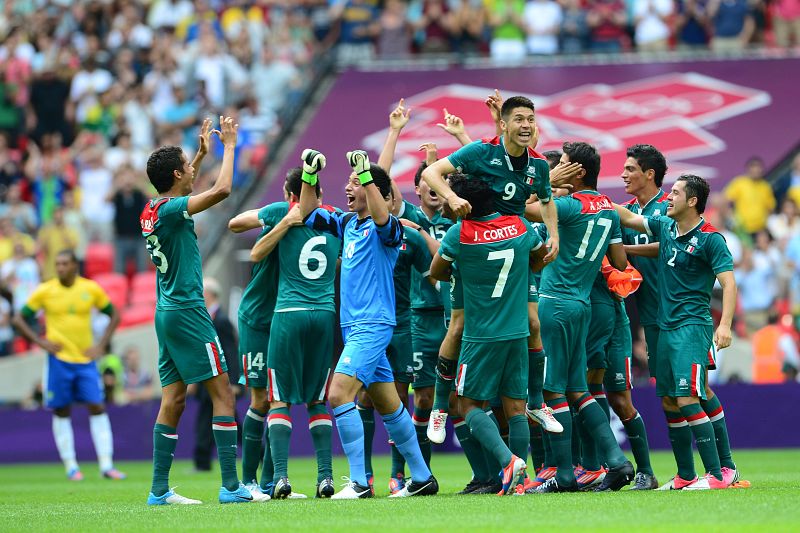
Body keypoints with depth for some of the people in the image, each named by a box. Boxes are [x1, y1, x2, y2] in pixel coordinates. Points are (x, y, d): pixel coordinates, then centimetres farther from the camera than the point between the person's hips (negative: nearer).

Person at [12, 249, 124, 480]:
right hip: (58, 359, -1)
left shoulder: (91, 289, 0)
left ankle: (106, 464, -5)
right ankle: (70, 466, 11)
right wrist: (41, 342, -8)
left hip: (86, 359, 1)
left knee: (97, 408, -6)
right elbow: (19, 319, 3)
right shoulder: (45, 291, -4)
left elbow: (114, 315, 12)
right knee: (61, 412, 3)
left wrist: (101, 345, 1)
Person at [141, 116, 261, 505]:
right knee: (222, 393, -7)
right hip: (187, 311, -9)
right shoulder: (170, 210, -15)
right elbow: (222, 189, -24)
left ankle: (159, 489, 7)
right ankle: (231, 486, -11)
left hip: (166, 312, 9)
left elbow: (184, 189, 34)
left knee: (173, 400, 9)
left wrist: (202, 152, 34)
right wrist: (228, 145, -11)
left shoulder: (152, 210, 10)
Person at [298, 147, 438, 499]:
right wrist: (309, 174, 8)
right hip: (354, 326, 9)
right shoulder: (347, 224, 13)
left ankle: (359, 482, -19)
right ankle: (422, 477, 21)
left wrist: (366, 174, -37)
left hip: (372, 325, -9)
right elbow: (309, 214, 20)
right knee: (389, 406, 13)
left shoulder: (385, 229, -10)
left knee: (339, 394, -19)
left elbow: (382, 218, -33)